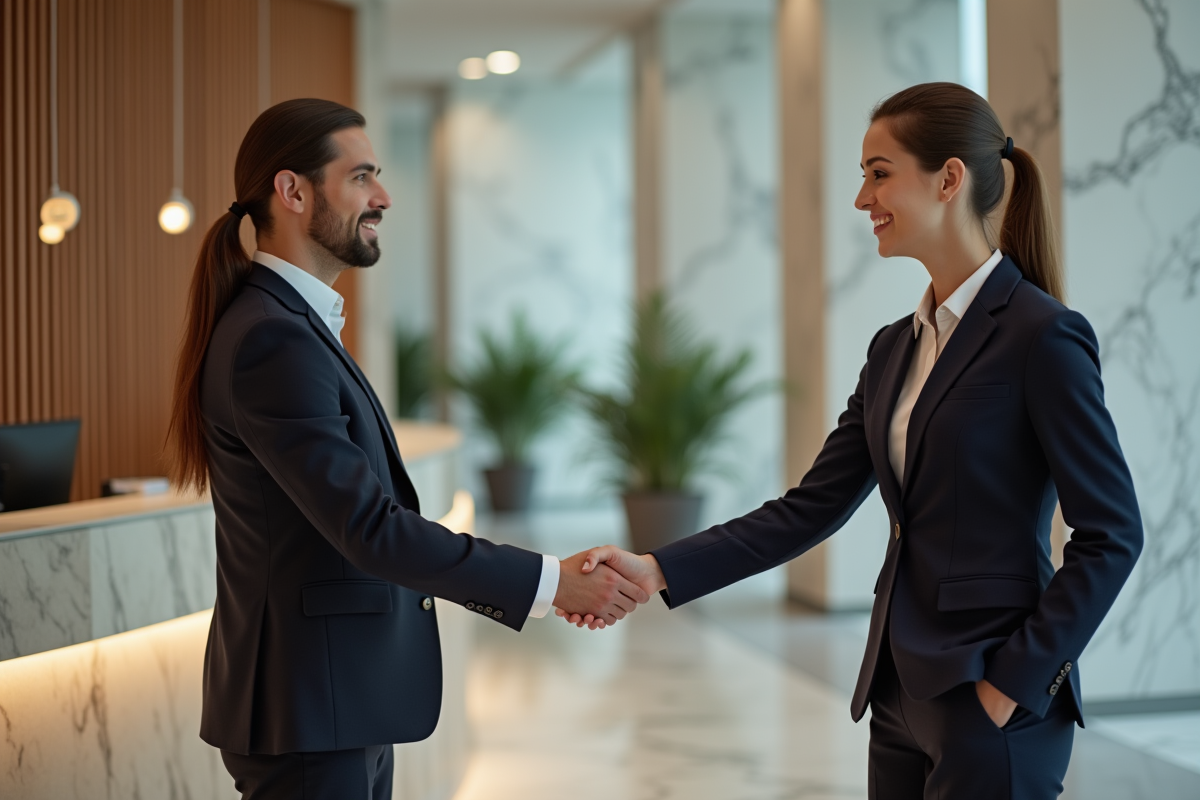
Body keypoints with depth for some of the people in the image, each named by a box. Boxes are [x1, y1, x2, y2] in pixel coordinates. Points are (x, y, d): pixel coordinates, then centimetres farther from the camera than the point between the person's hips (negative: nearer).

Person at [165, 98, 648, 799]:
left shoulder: (294, 324, 13)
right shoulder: (271, 340, -19)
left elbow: (365, 513, 13)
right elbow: (369, 528, -23)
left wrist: (531, 588, 8)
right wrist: (550, 583, -18)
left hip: (346, 705, 10)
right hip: (306, 714, -10)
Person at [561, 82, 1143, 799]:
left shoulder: (1042, 336, -12)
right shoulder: (896, 347, 10)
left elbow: (1112, 534, -12)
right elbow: (810, 510, 9)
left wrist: (1016, 682, -15)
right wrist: (656, 570, 0)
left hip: (993, 704, -7)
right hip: (902, 689, 7)